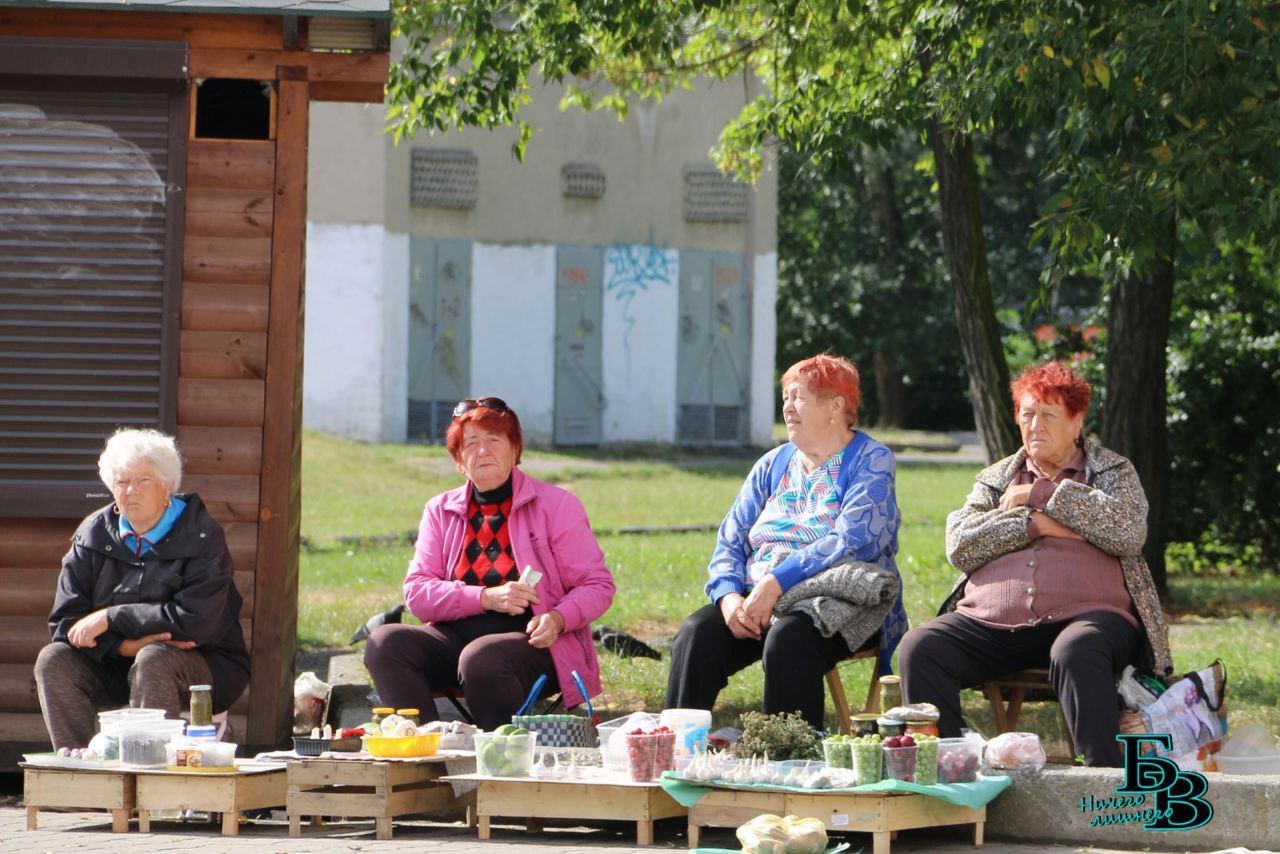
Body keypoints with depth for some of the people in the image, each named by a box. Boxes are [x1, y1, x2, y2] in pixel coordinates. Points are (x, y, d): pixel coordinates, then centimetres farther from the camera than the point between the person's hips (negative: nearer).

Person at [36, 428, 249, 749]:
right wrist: (128, 645, -21)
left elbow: (196, 621, -22)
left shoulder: (202, 537, -10)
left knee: (154, 660, -35)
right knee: (54, 660, -18)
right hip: (116, 666, 5)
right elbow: (64, 623, -3)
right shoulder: (93, 535, 3)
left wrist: (111, 618, -19)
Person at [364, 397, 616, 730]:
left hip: (533, 643, -4)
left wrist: (558, 619, -18)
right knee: (385, 643, -24)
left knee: (482, 658, -38)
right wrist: (487, 597, -12)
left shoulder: (556, 505, 7)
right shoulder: (441, 511, 16)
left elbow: (597, 585, 4)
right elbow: (417, 593, 5)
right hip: (455, 637, 4)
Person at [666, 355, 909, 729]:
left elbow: (850, 543, -14)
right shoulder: (773, 465, 19)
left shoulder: (870, 461, 0)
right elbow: (730, 541, 13)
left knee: (787, 639, -37)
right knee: (697, 634, -23)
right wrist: (729, 597, -9)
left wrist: (776, 583, -22)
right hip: (756, 598, 5)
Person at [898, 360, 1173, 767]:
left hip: (1082, 615, -3)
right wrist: (1034, 523, -4)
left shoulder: (1113, 471, 16)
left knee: (1075, 654, -40)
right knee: (919, 648, -24)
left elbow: (1129, 532, -6)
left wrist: (1039, 495, -1)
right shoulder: (995, 478, 24)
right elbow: (959, 546, 7)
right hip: (989, 623, 3)